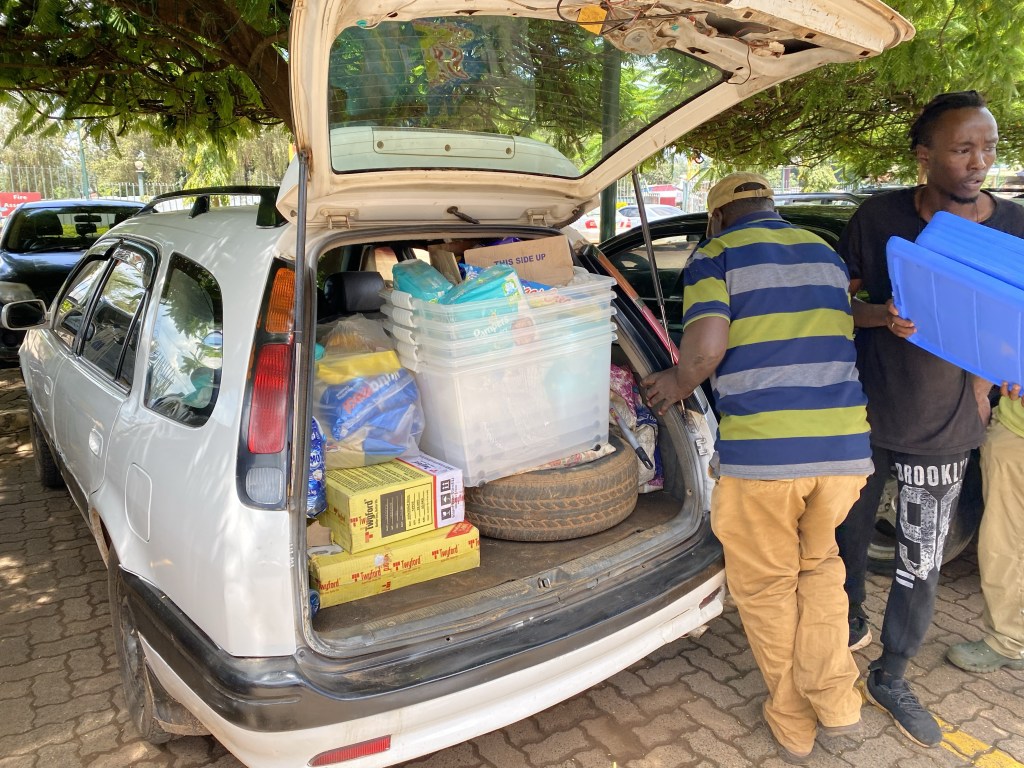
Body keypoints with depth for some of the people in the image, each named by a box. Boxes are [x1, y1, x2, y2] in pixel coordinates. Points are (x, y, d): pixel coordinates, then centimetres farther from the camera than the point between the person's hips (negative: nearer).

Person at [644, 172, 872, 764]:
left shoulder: (717, 254, 1)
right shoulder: (827, 253, 18)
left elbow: (706, 347, -14)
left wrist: (676, 384, 7)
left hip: (761, 449, -5)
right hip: (845, 446, 5)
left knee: (766, 583, 14)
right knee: (820, 565, 27)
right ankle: (833, 700, 26)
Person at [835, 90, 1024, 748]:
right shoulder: (880, 217, -7)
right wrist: (880, 316, -22)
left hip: (940, 430, 0)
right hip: (863, 416, 0)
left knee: (921, 564, 9)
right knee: (851, 532, 17)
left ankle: (891, 679, 30)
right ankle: (851, 620, 45)